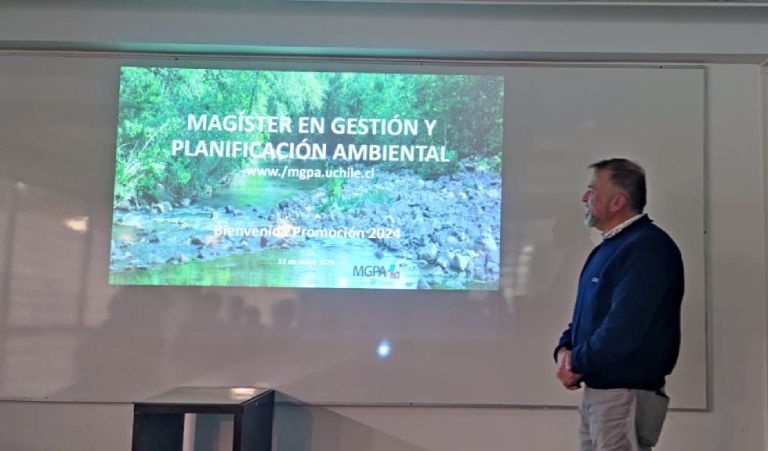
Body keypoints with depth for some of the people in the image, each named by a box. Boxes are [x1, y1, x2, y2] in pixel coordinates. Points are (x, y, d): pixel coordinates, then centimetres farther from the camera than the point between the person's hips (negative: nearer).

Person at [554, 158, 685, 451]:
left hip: (626, 395, -10)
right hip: (594, 391, 10)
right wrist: (565, 349, 0)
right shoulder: (608, 247, 15)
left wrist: (578, 363, -13)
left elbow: (624, 327, -25)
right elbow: (586, 312, 19)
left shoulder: (648, 247, -18)